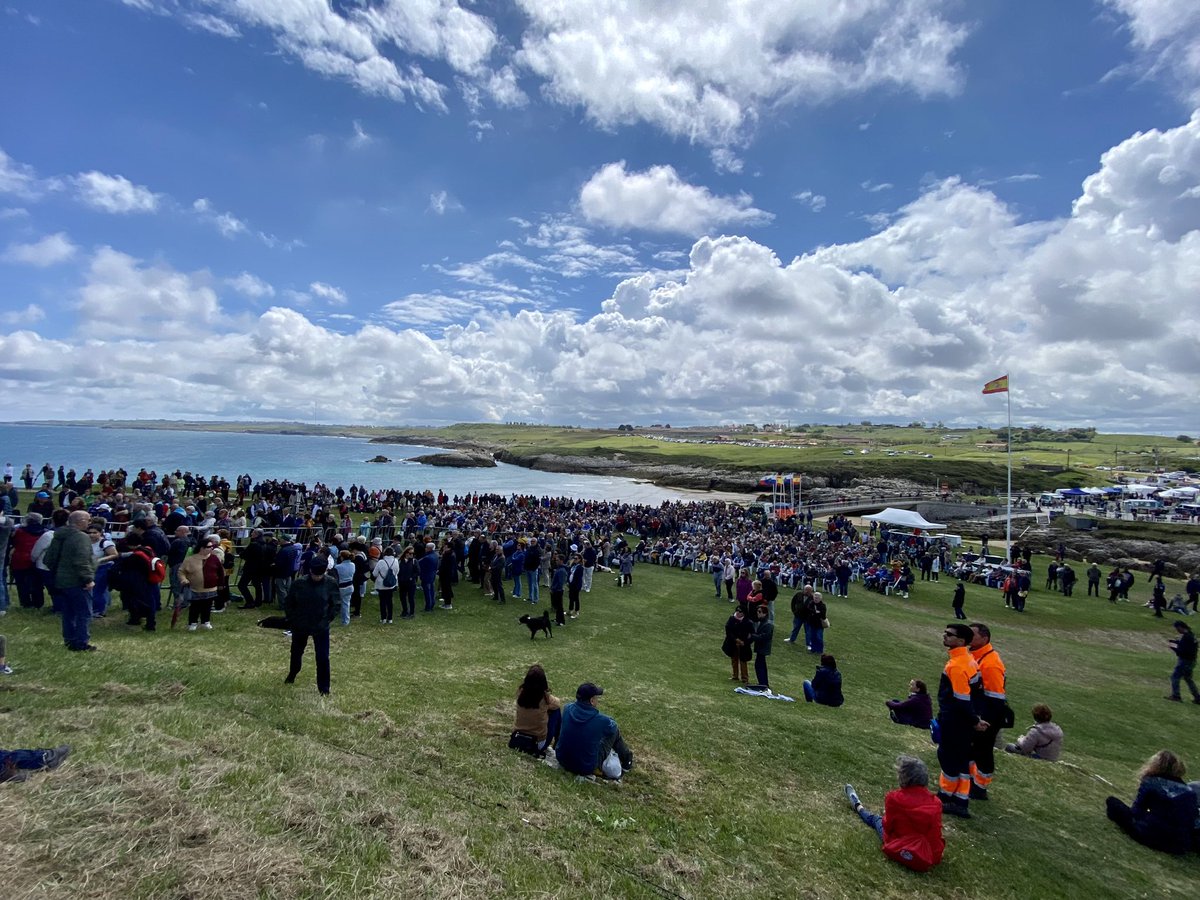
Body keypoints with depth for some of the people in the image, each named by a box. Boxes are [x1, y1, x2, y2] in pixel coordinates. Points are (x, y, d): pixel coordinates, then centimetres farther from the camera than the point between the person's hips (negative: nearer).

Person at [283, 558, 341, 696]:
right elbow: (288, 604, -1)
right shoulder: (299, 583, -14)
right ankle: (292, 676, 52)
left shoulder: (331, 583, -16)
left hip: (321, 628, -2)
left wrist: (326, 620, -10)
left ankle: (324, 688, 11)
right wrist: (293, 620, -5)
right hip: (299, 626, 2)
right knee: (296, 653, 24)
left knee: (323, 657, -3)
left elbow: (337, 604, -5)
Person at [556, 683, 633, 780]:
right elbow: (613, 728, 2)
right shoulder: (601, 720, -23)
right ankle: (627, 761, 34)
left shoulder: (568, 708, -13)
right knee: (615, 731, 10)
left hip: (562, 761, 5)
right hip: (586, 768, -5)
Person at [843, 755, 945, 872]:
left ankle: (858, 806, 60)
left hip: (900, 852, -2)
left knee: (877, 820, 30)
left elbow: (887, 826, -5)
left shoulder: (894, 798, -19)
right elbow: (936, 832, 1)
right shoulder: (935, 803, -10)